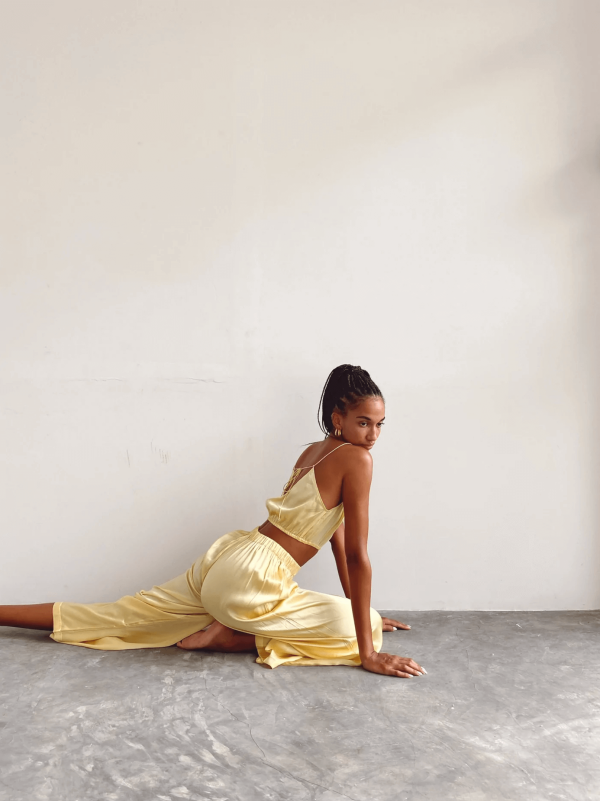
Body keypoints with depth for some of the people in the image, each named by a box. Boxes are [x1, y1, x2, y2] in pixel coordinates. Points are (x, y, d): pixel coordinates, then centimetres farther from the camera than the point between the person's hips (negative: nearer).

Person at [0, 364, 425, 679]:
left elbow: (336, 531, 20)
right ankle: (231, 637, -2)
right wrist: (369, 653, -12)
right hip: (250, 581, -9)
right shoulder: (356, 460, -13)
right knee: (361, 629, -6)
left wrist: (360, 608, 25)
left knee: (112, 616, 20)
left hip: (225, 558, 9)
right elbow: (357, 555, -15)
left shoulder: (314, 451, 14)